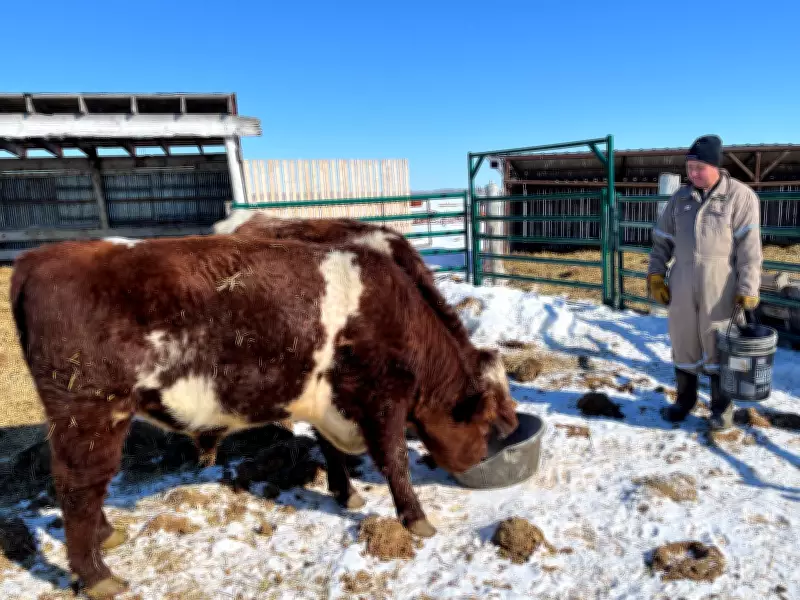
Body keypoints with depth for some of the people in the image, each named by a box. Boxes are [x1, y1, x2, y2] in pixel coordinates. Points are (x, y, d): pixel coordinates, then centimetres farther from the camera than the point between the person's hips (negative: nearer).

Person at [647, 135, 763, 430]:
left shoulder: (741, 196, -5)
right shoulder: (680, 198, 8)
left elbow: (750, 248, -9)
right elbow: (662, 239, 13)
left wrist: (748, 289, -14)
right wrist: (655, 275, 4)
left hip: (720, 286, -4)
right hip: (682, 284, 4)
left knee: (718, 345, 5)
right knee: (683, 341, 12)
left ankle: (722, 406, 21)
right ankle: (685, 398, 29)